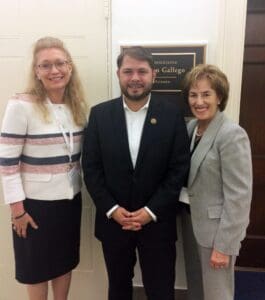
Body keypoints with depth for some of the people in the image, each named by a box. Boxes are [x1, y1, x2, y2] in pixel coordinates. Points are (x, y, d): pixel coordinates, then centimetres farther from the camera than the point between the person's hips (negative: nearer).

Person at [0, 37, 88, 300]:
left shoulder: (77, 105, 2)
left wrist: (82, 188, 8)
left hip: (70, 198, 5)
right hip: (35, 201, -5)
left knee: (65, 261, 20)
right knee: (36, 267, 15)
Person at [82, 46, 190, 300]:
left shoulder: (171, 114, -6)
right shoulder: (99, 114, -2)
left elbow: (179, 168, -7)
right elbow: (90, 167, -3)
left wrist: (151, 211, -13)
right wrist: (112, 209, -11)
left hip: (157, 221, -1)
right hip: (113, 220, 2)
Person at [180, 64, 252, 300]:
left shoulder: (232, 134, -19)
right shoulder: (192, 127, 4)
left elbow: (239, 196, -20)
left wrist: (223, 245, -17)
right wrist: (185, 215, 4)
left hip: (216, 229, -7)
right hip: (191, 223, 7)